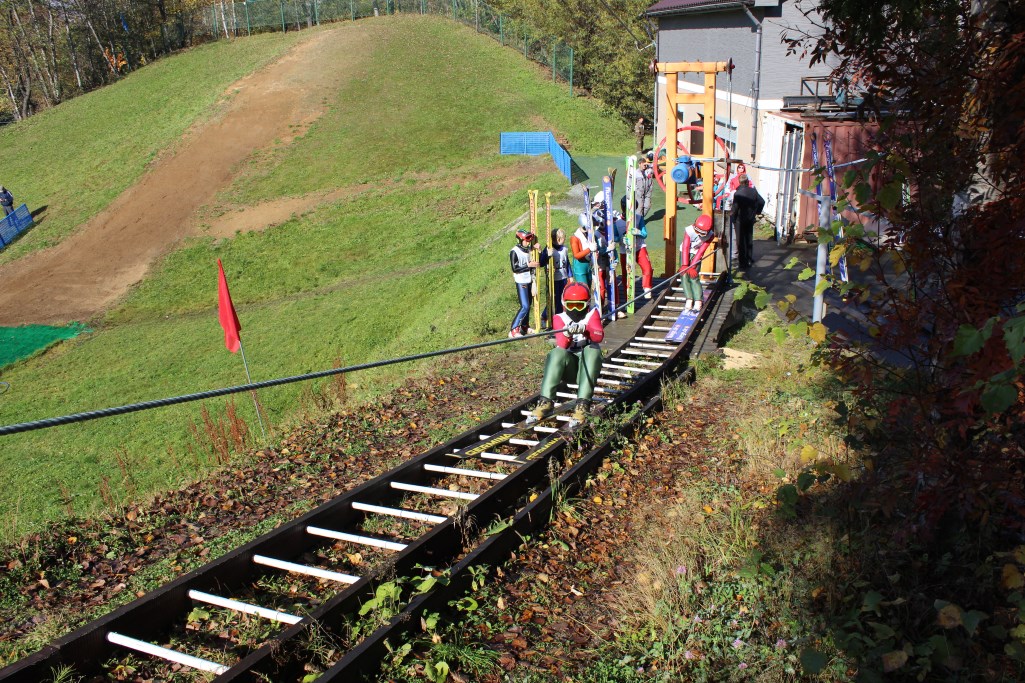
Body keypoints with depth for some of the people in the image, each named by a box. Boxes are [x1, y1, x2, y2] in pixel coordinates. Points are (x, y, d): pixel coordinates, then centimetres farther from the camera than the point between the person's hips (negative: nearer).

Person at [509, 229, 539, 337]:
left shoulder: (529, 250, 8)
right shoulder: (514, 252, -13)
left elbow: (539, 262, 12)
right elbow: (515, 269, -17)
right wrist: (529, 265, -20)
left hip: (530, 281, 7)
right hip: (521, 282, -7)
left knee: (528, 305, 12)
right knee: (525, 306, -14)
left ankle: (524, 326, 26)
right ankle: (513, 330, -12)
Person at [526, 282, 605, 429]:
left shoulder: (592, 315, 5)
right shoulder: (560, 318, 6)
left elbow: (599, 336, -16)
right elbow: (561, 345, -12)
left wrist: (584, 329, -38)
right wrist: (566, 334, -35)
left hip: (588, 363, 0)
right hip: (568, 366, 0)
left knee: (592, 350, -31)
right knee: (557, 353, -29)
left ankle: (582, 405, -38)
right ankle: (546, 403, -31)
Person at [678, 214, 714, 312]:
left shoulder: (709, 235, -21)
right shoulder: (689, 231, -26)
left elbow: (701, 251, -19)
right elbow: (685, 248, -25)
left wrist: (692, 266, -22)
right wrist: (685, 265, -28)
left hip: (696, 254, -1)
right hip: (685, 252, 1)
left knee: (694, 276, -12)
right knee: (685, 275, -9)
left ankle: (698, 302, -15)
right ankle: (689, 300, -9)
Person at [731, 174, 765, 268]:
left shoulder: (738, 193, -18)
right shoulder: (753, 191, -2)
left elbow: (735, 208, -18)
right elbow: (762, 202, 5)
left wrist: (732, 217, -3)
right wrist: (757, 212, 15)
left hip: (740, 220, -5)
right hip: (750, 219, 5)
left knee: (741, 242, 3)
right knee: (749, 240, 17)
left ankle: (743, 263, 3)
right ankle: (750, 260, 24)